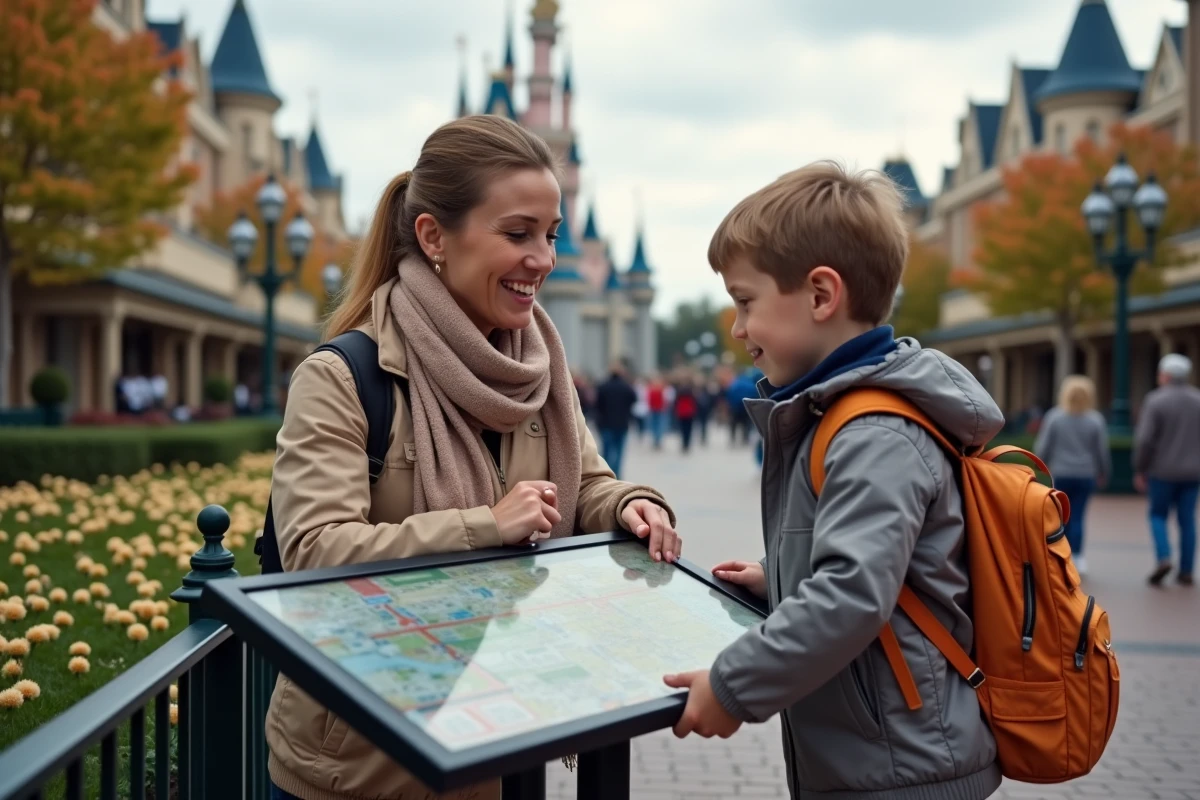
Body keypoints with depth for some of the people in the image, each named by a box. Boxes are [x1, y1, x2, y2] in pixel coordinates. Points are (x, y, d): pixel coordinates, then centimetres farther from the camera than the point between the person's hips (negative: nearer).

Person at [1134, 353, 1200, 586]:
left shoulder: (1155, 400, -10)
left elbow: (1144, 439, -15)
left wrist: (1139, 470, -6)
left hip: (1163, 471, -4)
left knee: (1158, 515, 10)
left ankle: (1164, 558, -9)